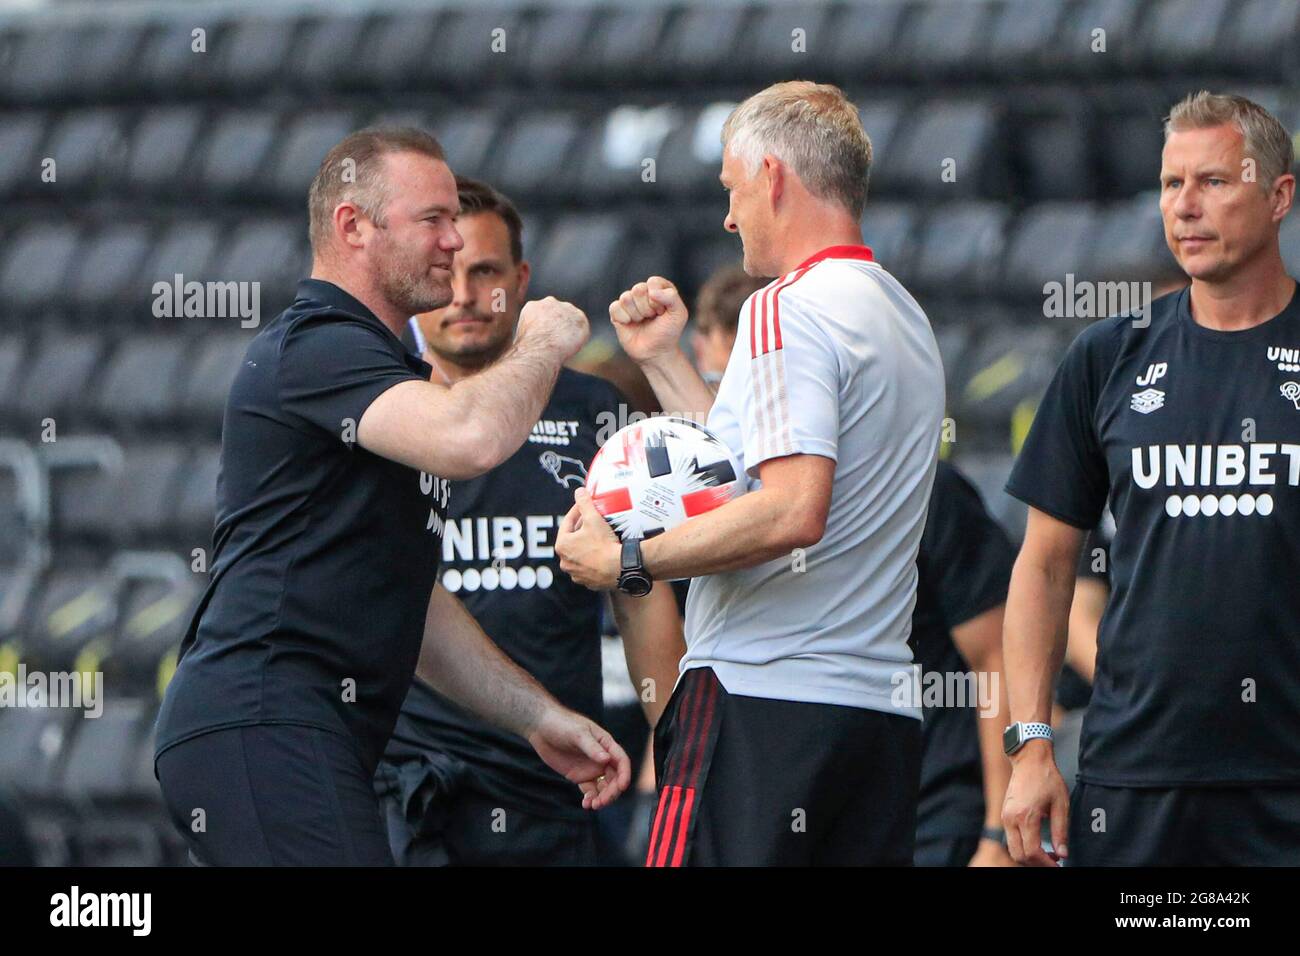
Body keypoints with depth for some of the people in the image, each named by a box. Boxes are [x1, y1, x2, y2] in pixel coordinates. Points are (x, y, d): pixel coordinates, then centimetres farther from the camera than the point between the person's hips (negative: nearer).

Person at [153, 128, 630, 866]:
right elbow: (472, 440, -26)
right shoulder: (313, 348, -7)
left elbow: (413, 604, 32)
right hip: (261, 728, -11)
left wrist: (540, 717, 26)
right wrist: (542, 346, -5)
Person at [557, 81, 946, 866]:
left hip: (762, 700, -9)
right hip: (885, 709, 9)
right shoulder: (907, 318, 20)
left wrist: (626, 560, -12)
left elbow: (792, 512, -21)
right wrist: (664, 360, 27)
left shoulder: (787, 308, -10)